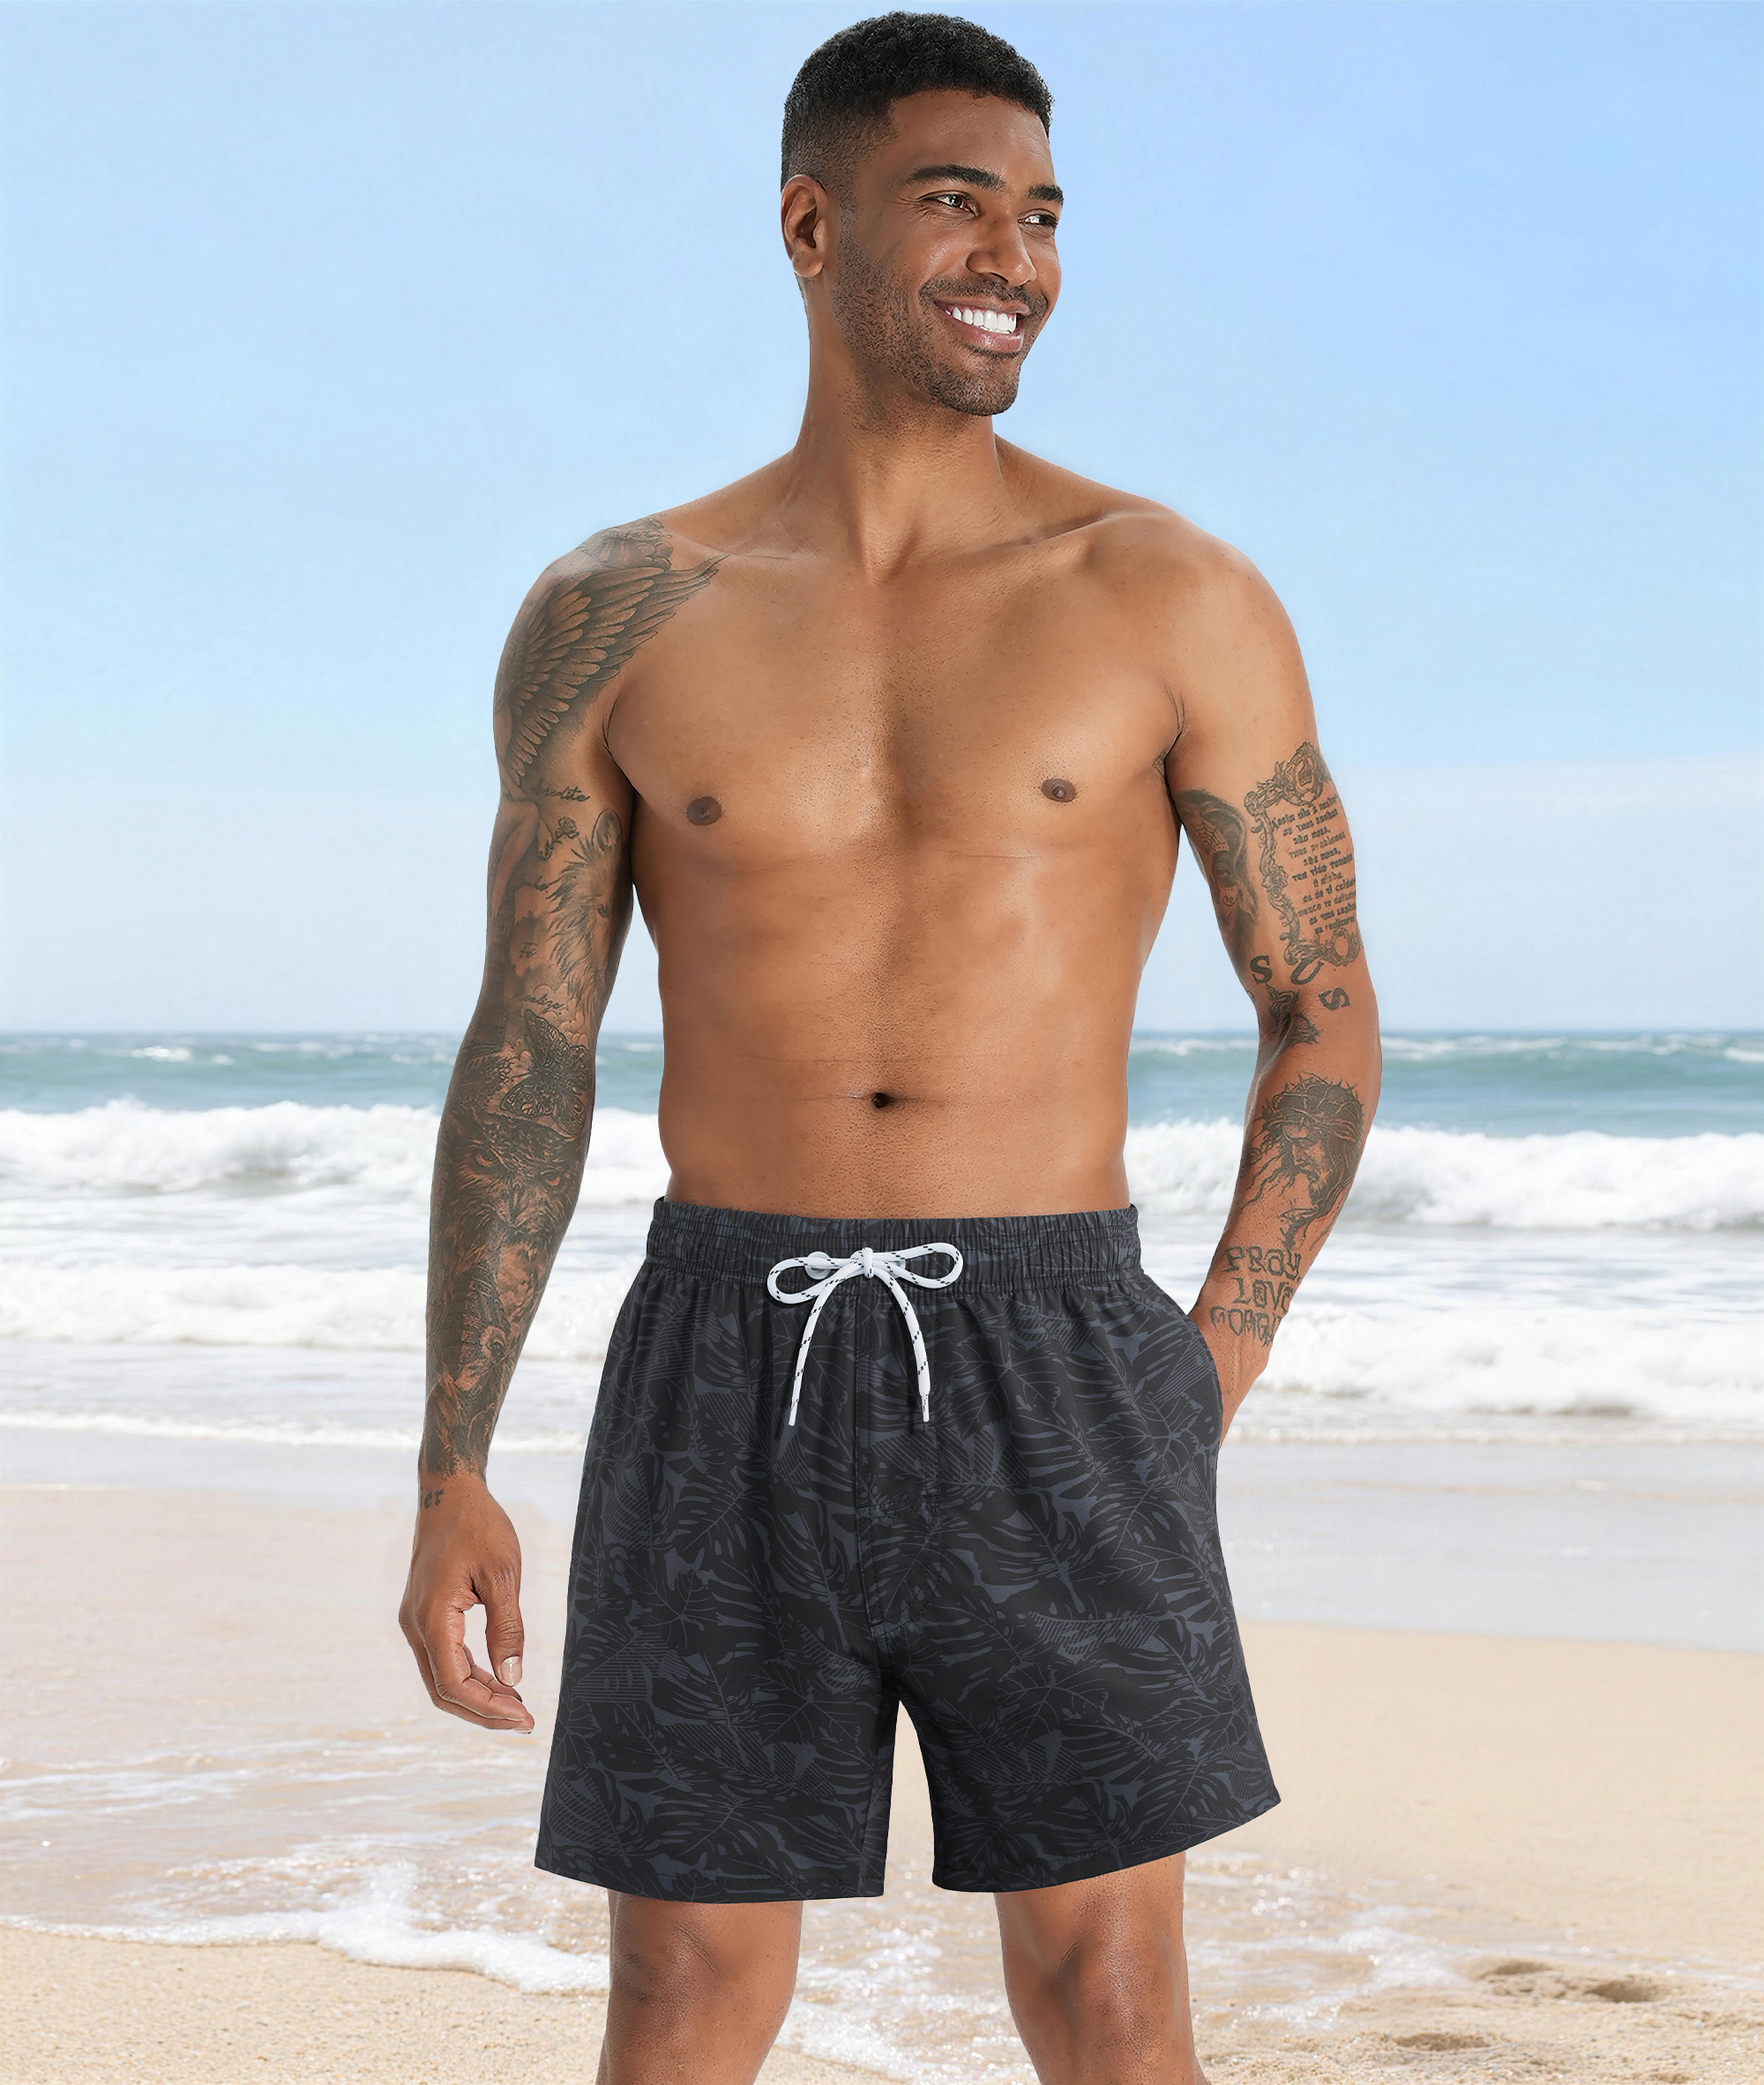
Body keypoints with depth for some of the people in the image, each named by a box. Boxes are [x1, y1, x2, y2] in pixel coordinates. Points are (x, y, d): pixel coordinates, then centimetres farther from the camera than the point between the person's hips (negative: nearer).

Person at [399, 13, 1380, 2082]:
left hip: (1048, 1373, -1)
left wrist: (1209, 1384, -2)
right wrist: (450, 1475, 1)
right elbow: (524, 1056, 6)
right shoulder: (611, 622, 3)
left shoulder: (1173, 597, 0)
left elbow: (1325, 1010, 6)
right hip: (726, 1373, 1)